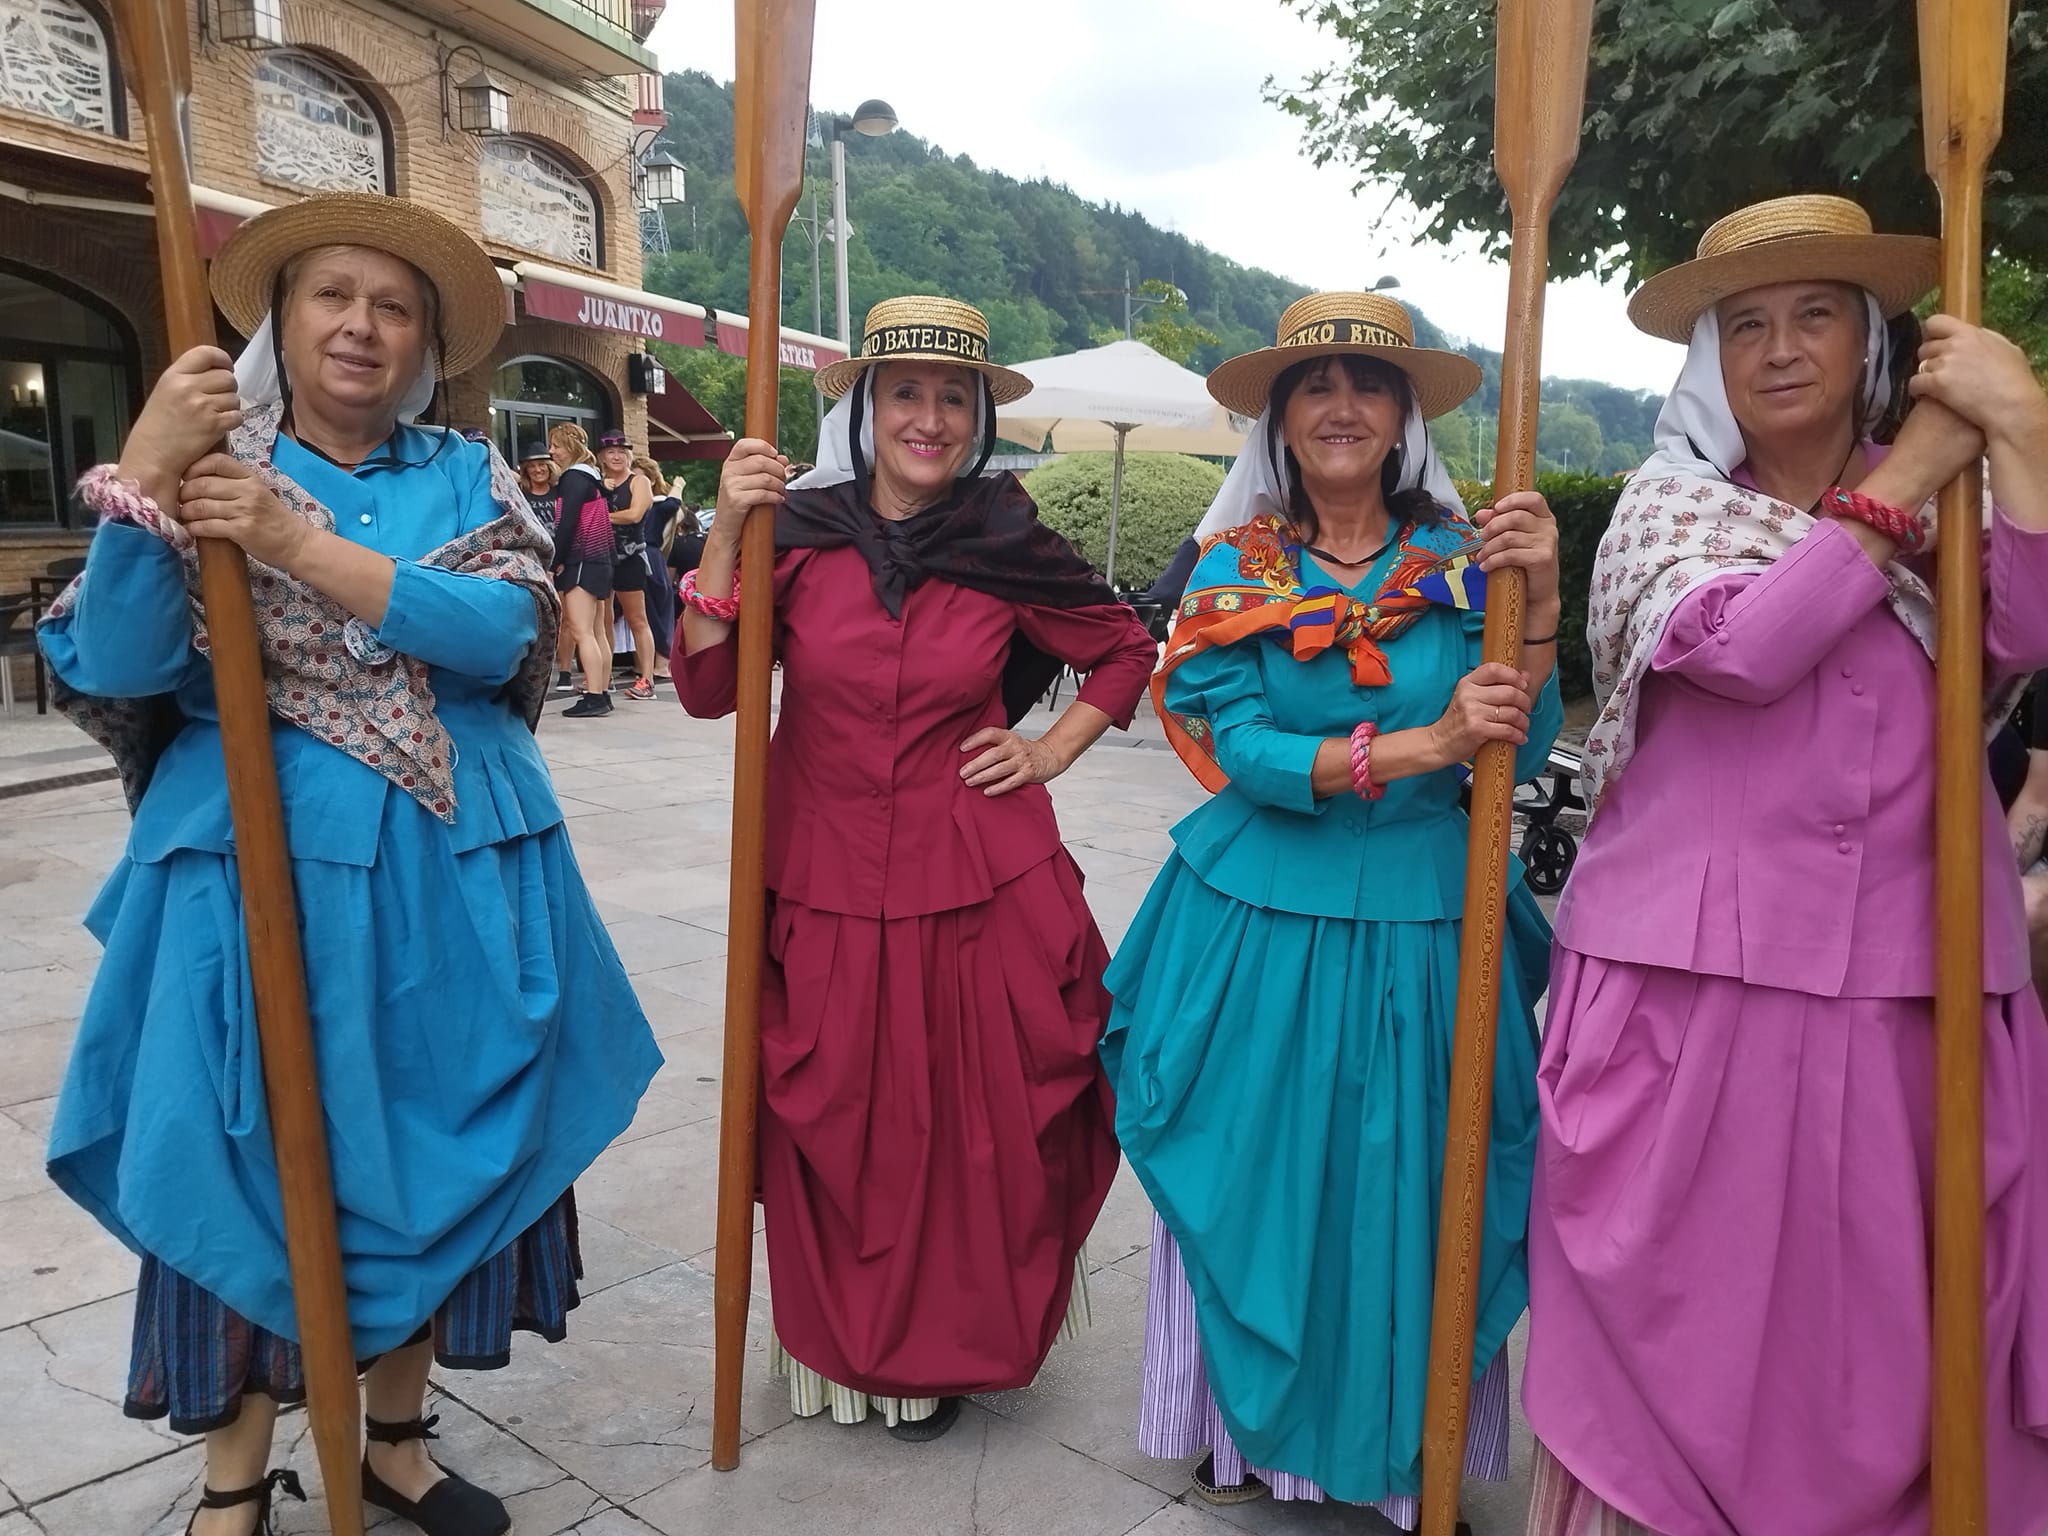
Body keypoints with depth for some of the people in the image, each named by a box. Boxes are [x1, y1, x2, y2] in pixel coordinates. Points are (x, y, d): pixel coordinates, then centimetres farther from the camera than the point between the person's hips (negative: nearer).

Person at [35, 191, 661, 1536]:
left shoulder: (465, 473, 7)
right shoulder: (202, 464, 4)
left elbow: (505, 628, -12)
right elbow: (117, 668, -9)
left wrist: (303, 546, -20)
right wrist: (139, 480, -22)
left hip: (453, 867, 2)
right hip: (259, 859, -1)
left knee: (429, 1147, 11)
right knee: (250, 1155, 5)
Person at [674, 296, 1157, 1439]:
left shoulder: (1011, 547, -1)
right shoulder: (797, 529, -1)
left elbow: (1127, 652, 13)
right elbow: (706, 688, -7)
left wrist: (1052, 752, 1)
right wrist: (728, 533, -14)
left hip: (981, 891, 0)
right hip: (824, 891, 1)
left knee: (975, 1126, 8)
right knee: (836, 1130, 10)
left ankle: (950, 1348, 33)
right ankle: (848, 1339, 35)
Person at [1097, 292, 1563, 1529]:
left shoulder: (1461, 559, 1)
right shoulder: (1235, 569, -1)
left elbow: (1524, 752, -5)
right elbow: (1241, 747, -13)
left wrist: (1537, 605, -18)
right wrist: (1415, 745, -22)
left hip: (1421, 926, 1)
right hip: (1261, 919, 0)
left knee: (1407, 1189, 8)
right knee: (1256, 1179, 9)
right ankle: (1248, 1428, 32)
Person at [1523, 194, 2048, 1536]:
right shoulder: (1672, 506, 4)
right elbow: (1745, 648, -16)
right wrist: (1905, 478, -7)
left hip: (1909, 983, 3)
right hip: (1693, 974, -2)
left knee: (1885, 1317, 10)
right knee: (1685, 1303, 5)